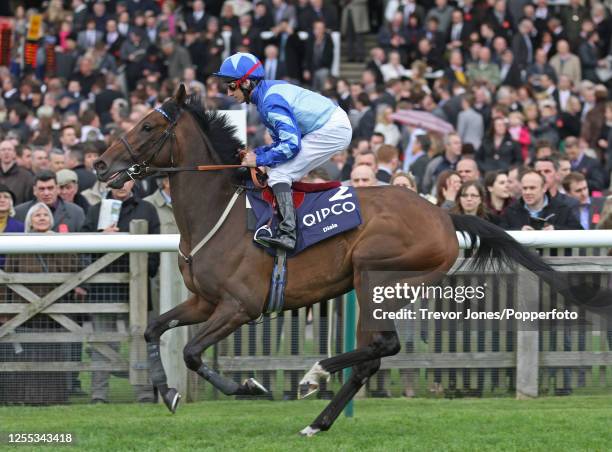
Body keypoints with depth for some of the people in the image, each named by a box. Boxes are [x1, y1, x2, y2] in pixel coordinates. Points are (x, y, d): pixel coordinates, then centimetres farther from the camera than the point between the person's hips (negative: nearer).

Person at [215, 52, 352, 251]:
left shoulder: (270, 102, -20)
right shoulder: (270, 90, 12)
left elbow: (291, 144, -25)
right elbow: (284, 140, 17)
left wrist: (259, 159, -15)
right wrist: (256, 153, 4)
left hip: (332, 130, -10)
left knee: (279, 174, -14)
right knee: (282, 173, 19)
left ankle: (287, 233, -24)